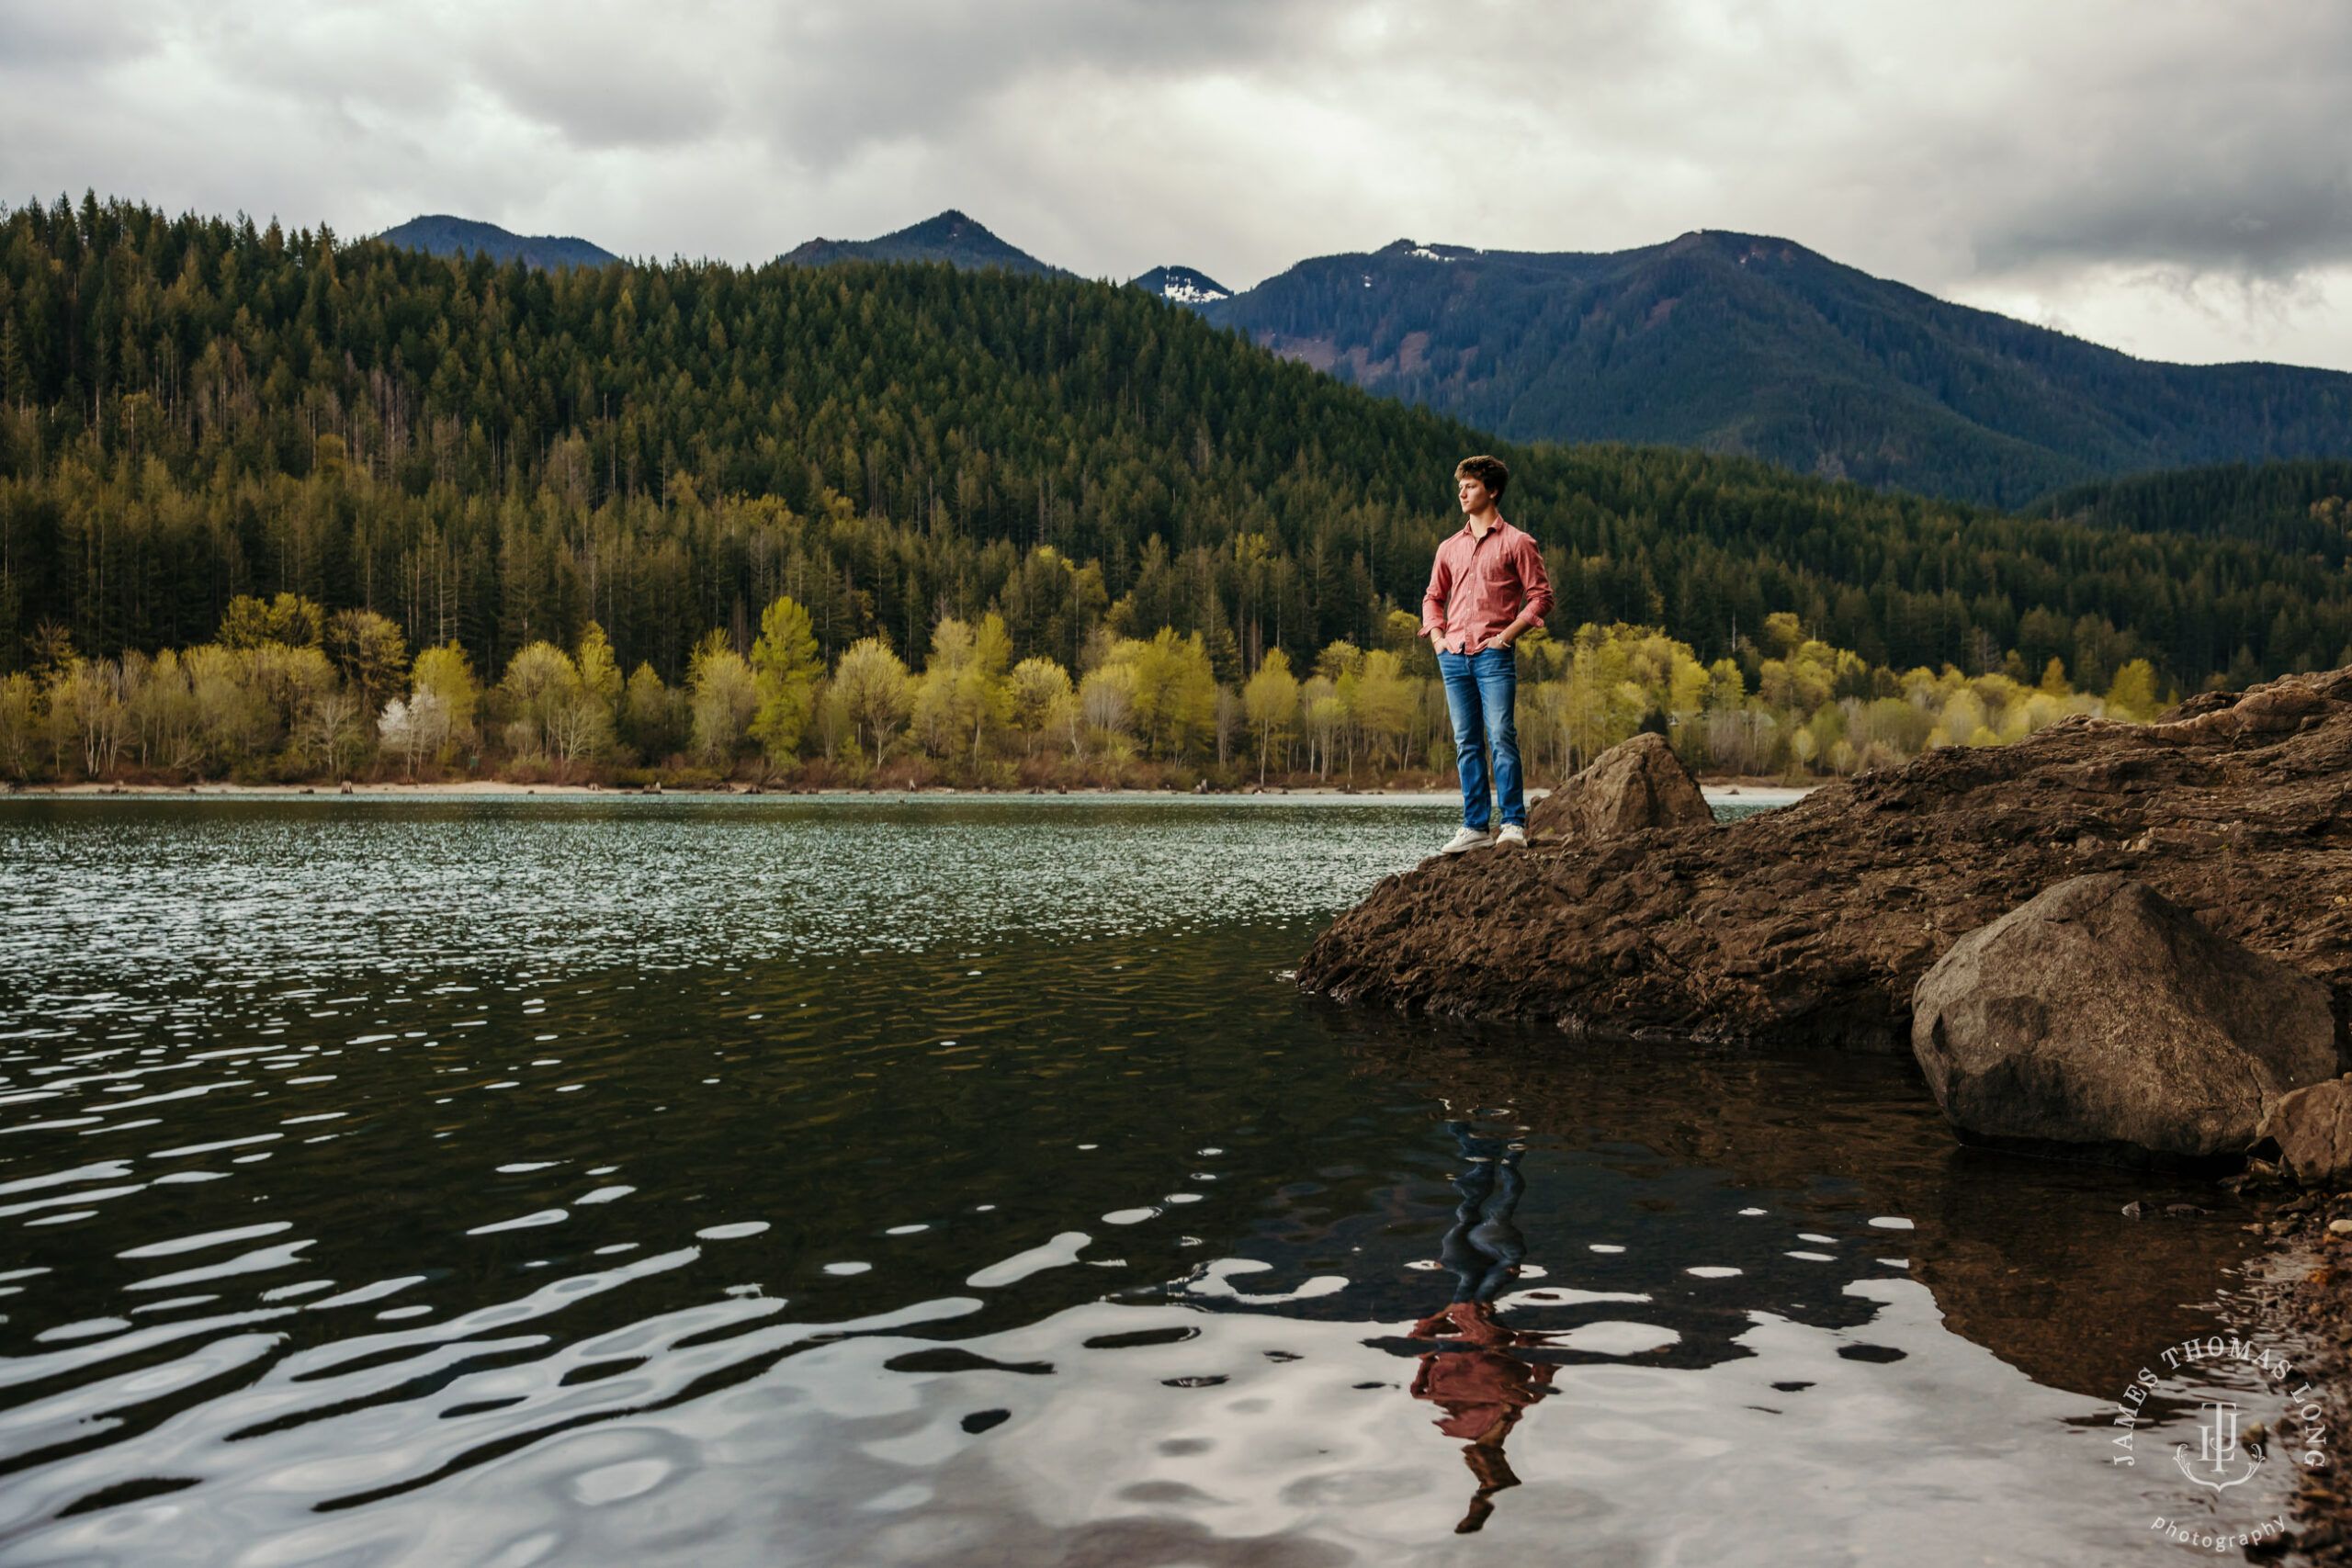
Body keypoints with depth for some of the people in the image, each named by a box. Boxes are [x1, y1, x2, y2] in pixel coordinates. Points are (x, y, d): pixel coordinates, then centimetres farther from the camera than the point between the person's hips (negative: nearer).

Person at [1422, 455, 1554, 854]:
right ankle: (1476, 828, 7)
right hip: (1454, 655, 5)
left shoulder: (1516, 543, 2)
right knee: (1467, 743, 4)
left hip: (1494, 654, -5)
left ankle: (1514, 824, -7)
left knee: (1501, 737, -11)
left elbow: (1541, 596, 0)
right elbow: (1433, 597, 25)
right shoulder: (1449, 547, 17)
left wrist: (1507, 633, -10)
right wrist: (1437, 637, 9)